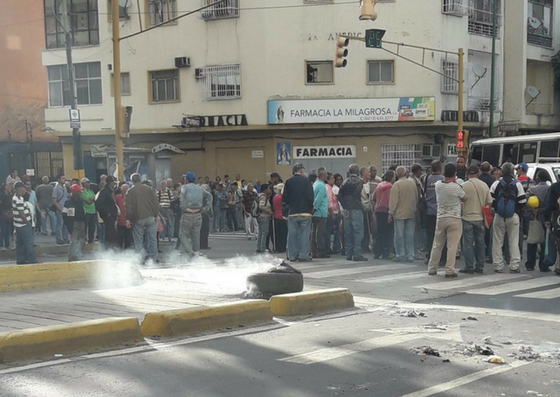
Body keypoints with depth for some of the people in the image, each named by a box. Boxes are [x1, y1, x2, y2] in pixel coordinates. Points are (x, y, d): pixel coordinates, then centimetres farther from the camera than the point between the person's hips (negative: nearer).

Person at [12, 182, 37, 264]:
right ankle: (31, 260, 0)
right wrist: (27, 222, -14)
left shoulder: (15, 197, 10)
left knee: (20, 242, 13)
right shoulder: (19, 199, -21)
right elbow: (21, 213, -22)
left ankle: (20, 260, 18)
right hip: (23, 224, -10)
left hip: (19, 224, 10)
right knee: (28, 242, -4)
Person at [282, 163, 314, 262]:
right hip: (305, 212, -2)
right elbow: (310, 197, -8)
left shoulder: (288, 182, 1)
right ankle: (303, 255, -1)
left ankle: (292, 255, 8)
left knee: (292, 234, 6)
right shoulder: (306, 181, -5)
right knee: (304, 234, 2)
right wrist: (311, 207, 8)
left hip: (292, 213, 2)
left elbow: (285, 199, 0)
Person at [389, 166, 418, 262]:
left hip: (399, 213, -4)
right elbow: (417, 197, 12)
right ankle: (410, 255, 9)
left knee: (399, 235, 4)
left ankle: (400, 254, 5)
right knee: (410, 235, 8)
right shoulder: (412, 182, 3)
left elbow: (393, 200, -13)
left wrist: (391, 212, -5)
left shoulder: (397, 184, -13)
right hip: (411, 213, 5)